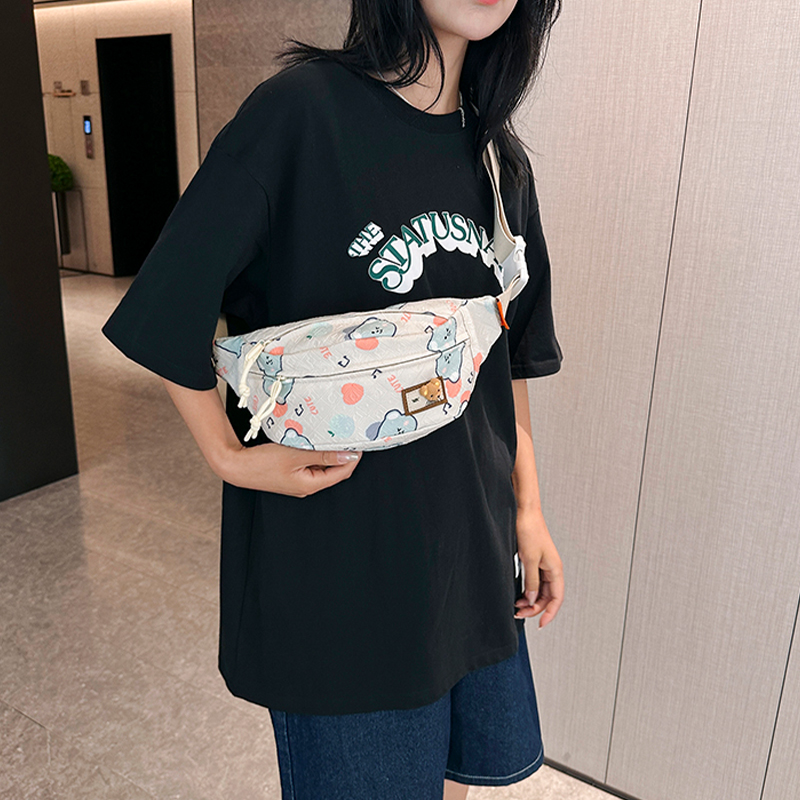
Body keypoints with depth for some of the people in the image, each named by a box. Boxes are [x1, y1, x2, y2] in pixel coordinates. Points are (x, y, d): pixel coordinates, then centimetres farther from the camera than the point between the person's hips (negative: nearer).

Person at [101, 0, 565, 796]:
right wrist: (229, 456, -10)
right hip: (336, 529, -5)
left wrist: (528, 507, 9)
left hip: (470, 530, 6)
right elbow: (164, 309, -11)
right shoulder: (302, 108, -14)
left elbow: (511, 356, 10)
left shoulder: (501, 161, 5)